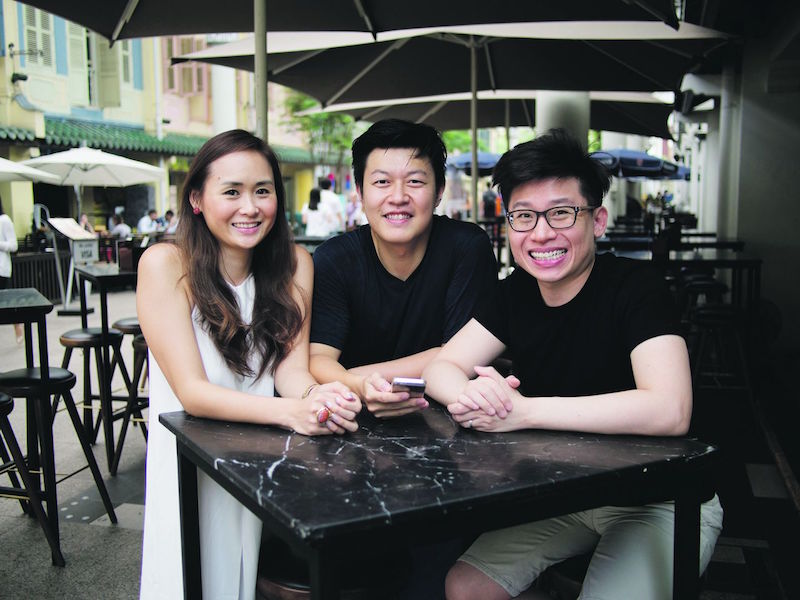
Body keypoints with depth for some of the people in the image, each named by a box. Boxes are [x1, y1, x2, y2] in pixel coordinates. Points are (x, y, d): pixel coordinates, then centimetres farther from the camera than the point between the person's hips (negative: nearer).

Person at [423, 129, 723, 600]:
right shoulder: (518, 290, -2)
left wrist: (523, 410, -34)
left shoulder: (636, 287, -20)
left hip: (660, 501, -5)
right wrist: (470, 393, -30)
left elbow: (669, 411, -34)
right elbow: (442, 366, -4)